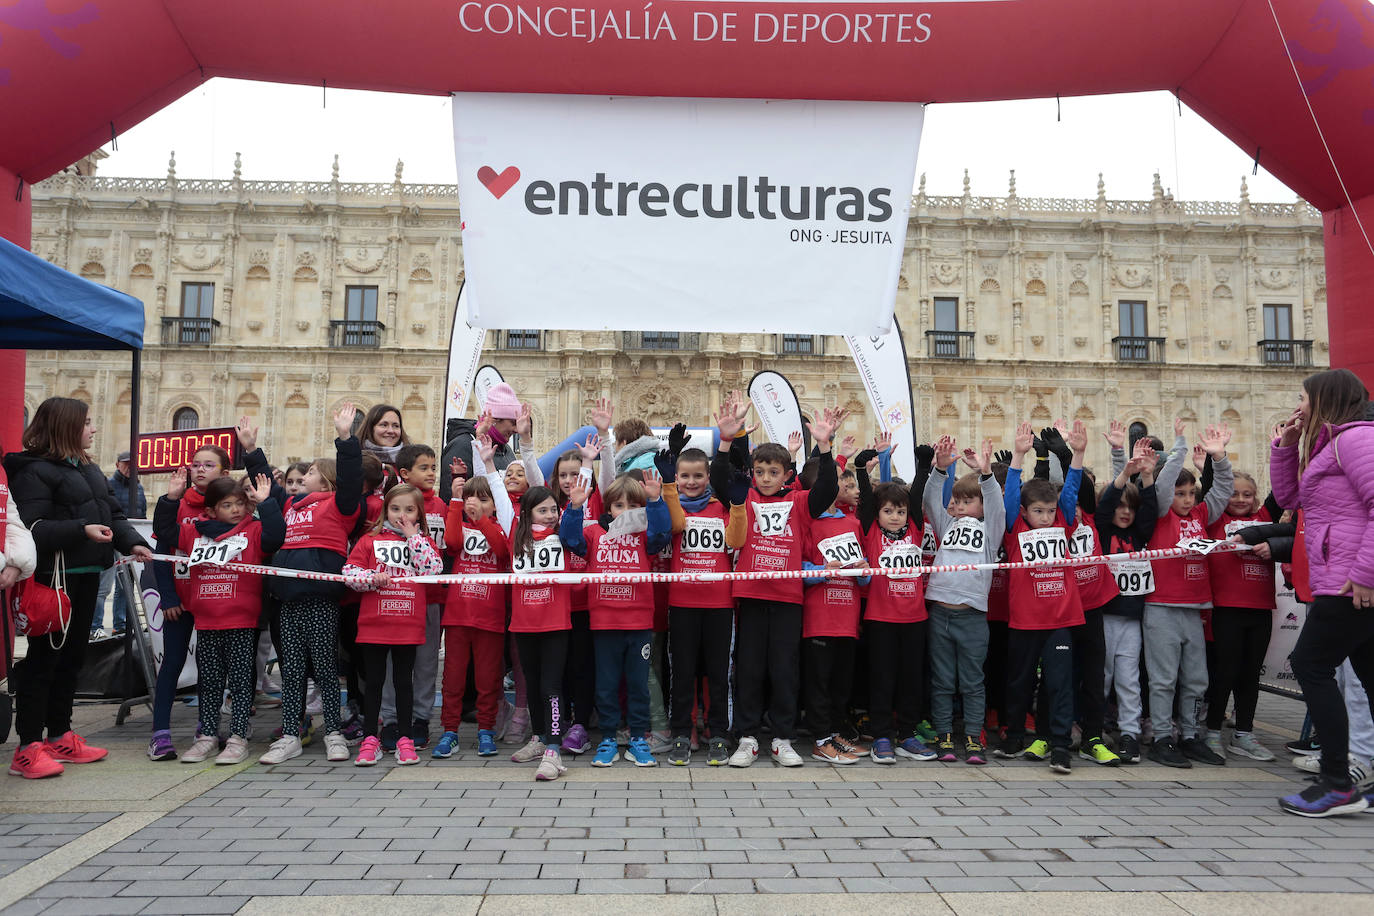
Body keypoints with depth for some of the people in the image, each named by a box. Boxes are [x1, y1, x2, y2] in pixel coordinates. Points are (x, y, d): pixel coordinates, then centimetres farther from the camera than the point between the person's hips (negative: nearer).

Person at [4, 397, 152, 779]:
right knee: (44, 659, -3)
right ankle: (28, 748, 4)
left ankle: (59, 736, 26)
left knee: (72, 657, 15)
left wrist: (132, 542, -1)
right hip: (54, 578, -9)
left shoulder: (88, 469, 17)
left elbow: (112, 513, 15)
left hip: (86, 576, 9)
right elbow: (30, 528, -20)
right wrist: (81, 530, -28)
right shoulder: (34, 471, -11)